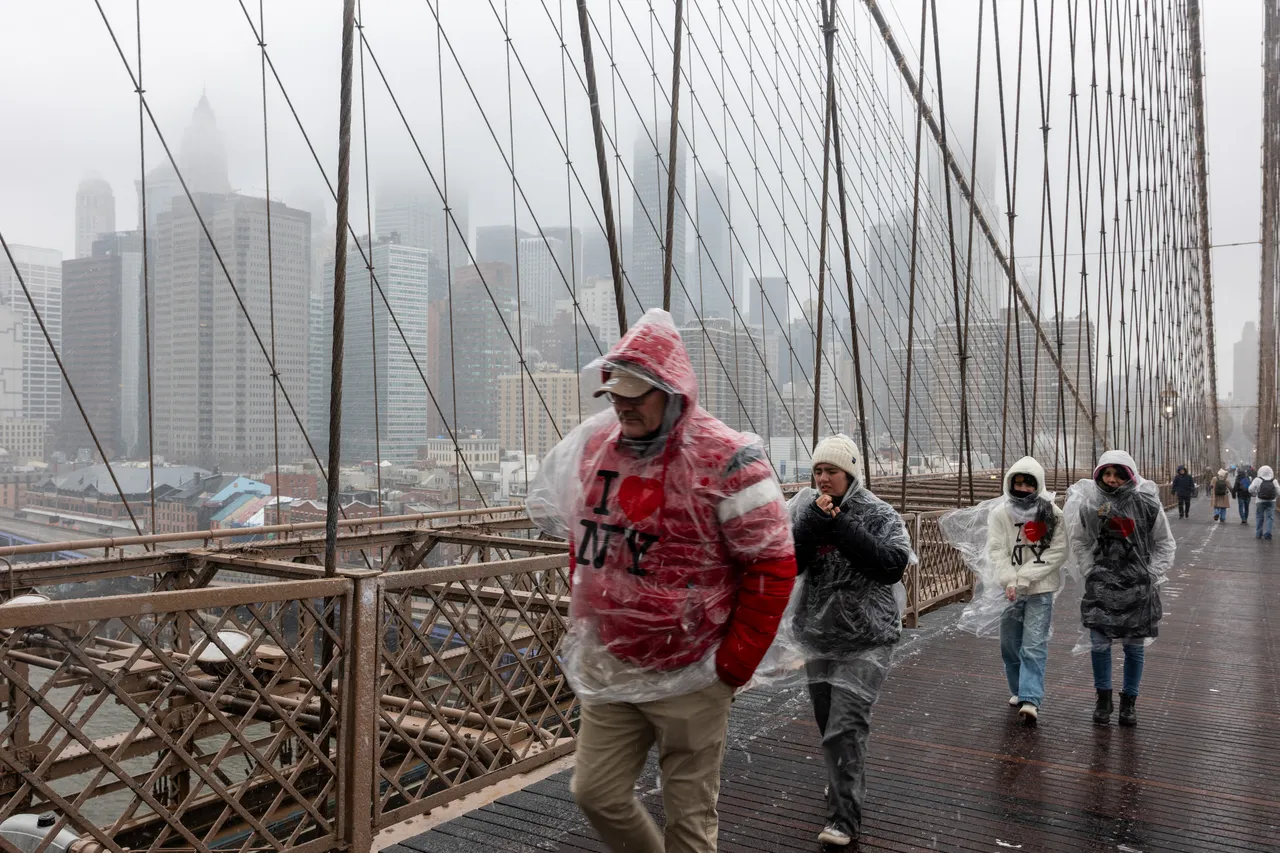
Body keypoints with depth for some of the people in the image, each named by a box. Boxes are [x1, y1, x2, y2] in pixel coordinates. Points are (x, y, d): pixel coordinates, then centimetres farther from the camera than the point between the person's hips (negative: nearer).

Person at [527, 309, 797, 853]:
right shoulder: (593, 446, 2)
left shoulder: (725, 460, -17)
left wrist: (732, 666, -12)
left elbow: (773, 565, -14)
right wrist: (585, 618, 14)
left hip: (687, 679, -5)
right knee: (596, 793, 14)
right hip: (606, 670, 6)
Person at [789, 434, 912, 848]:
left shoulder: (879, 514, -9)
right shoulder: (804, 507, -1)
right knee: (828, 723, 18)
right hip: (818, 634, 4)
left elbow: (892, 566, -22)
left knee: (846, 728, -11)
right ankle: (846, 783, 44)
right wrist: (814, 521, -23)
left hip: (866, 639, -4)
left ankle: (844, 820, -2)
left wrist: (841, 527, -25)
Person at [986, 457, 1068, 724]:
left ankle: (1031, 700, -11)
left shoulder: (1051, 514, -2)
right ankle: (1019, 690, 30)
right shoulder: (999, 514, 1)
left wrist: (1025, 576, -14)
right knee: (1010, 645, 11)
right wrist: (1009, 581, -20)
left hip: (1040, 590, -2)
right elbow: (996, 550, -6)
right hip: (1009, 590, 2)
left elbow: (1058, 552, -7)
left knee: (1034, 646, -10)